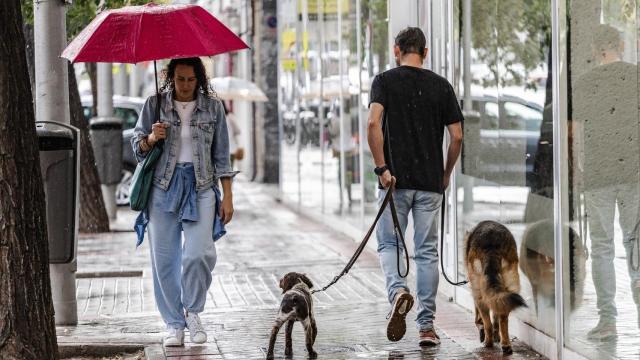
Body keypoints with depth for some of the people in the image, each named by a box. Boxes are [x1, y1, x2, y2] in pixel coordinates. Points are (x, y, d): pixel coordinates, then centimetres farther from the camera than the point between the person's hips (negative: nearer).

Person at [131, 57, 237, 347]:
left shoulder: (213, 107, 7)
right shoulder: (155, 104, 5)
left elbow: (221, 155, 9)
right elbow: (136, 144, 10)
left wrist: (227, 196, 5)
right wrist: (151, 139, -13)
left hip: (201, 186, -1)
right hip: (163, 186, 1)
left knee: (200, 253, -15)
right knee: (164, 258, -1)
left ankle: (193, 311, 9)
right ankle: (174, 323, 10)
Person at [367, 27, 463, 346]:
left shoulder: (385, 81, -1)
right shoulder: (441, 86, 5)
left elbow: (374, 122, -17)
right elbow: (457, 136, 1)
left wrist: (381, 167, -12)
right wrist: (446, 173, 15)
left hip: (396, 179, -2)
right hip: (431, 182, 2)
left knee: (389, 243, 11)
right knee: (427, 251, 7)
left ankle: (398, 291, -18)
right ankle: (426, 326, 5)